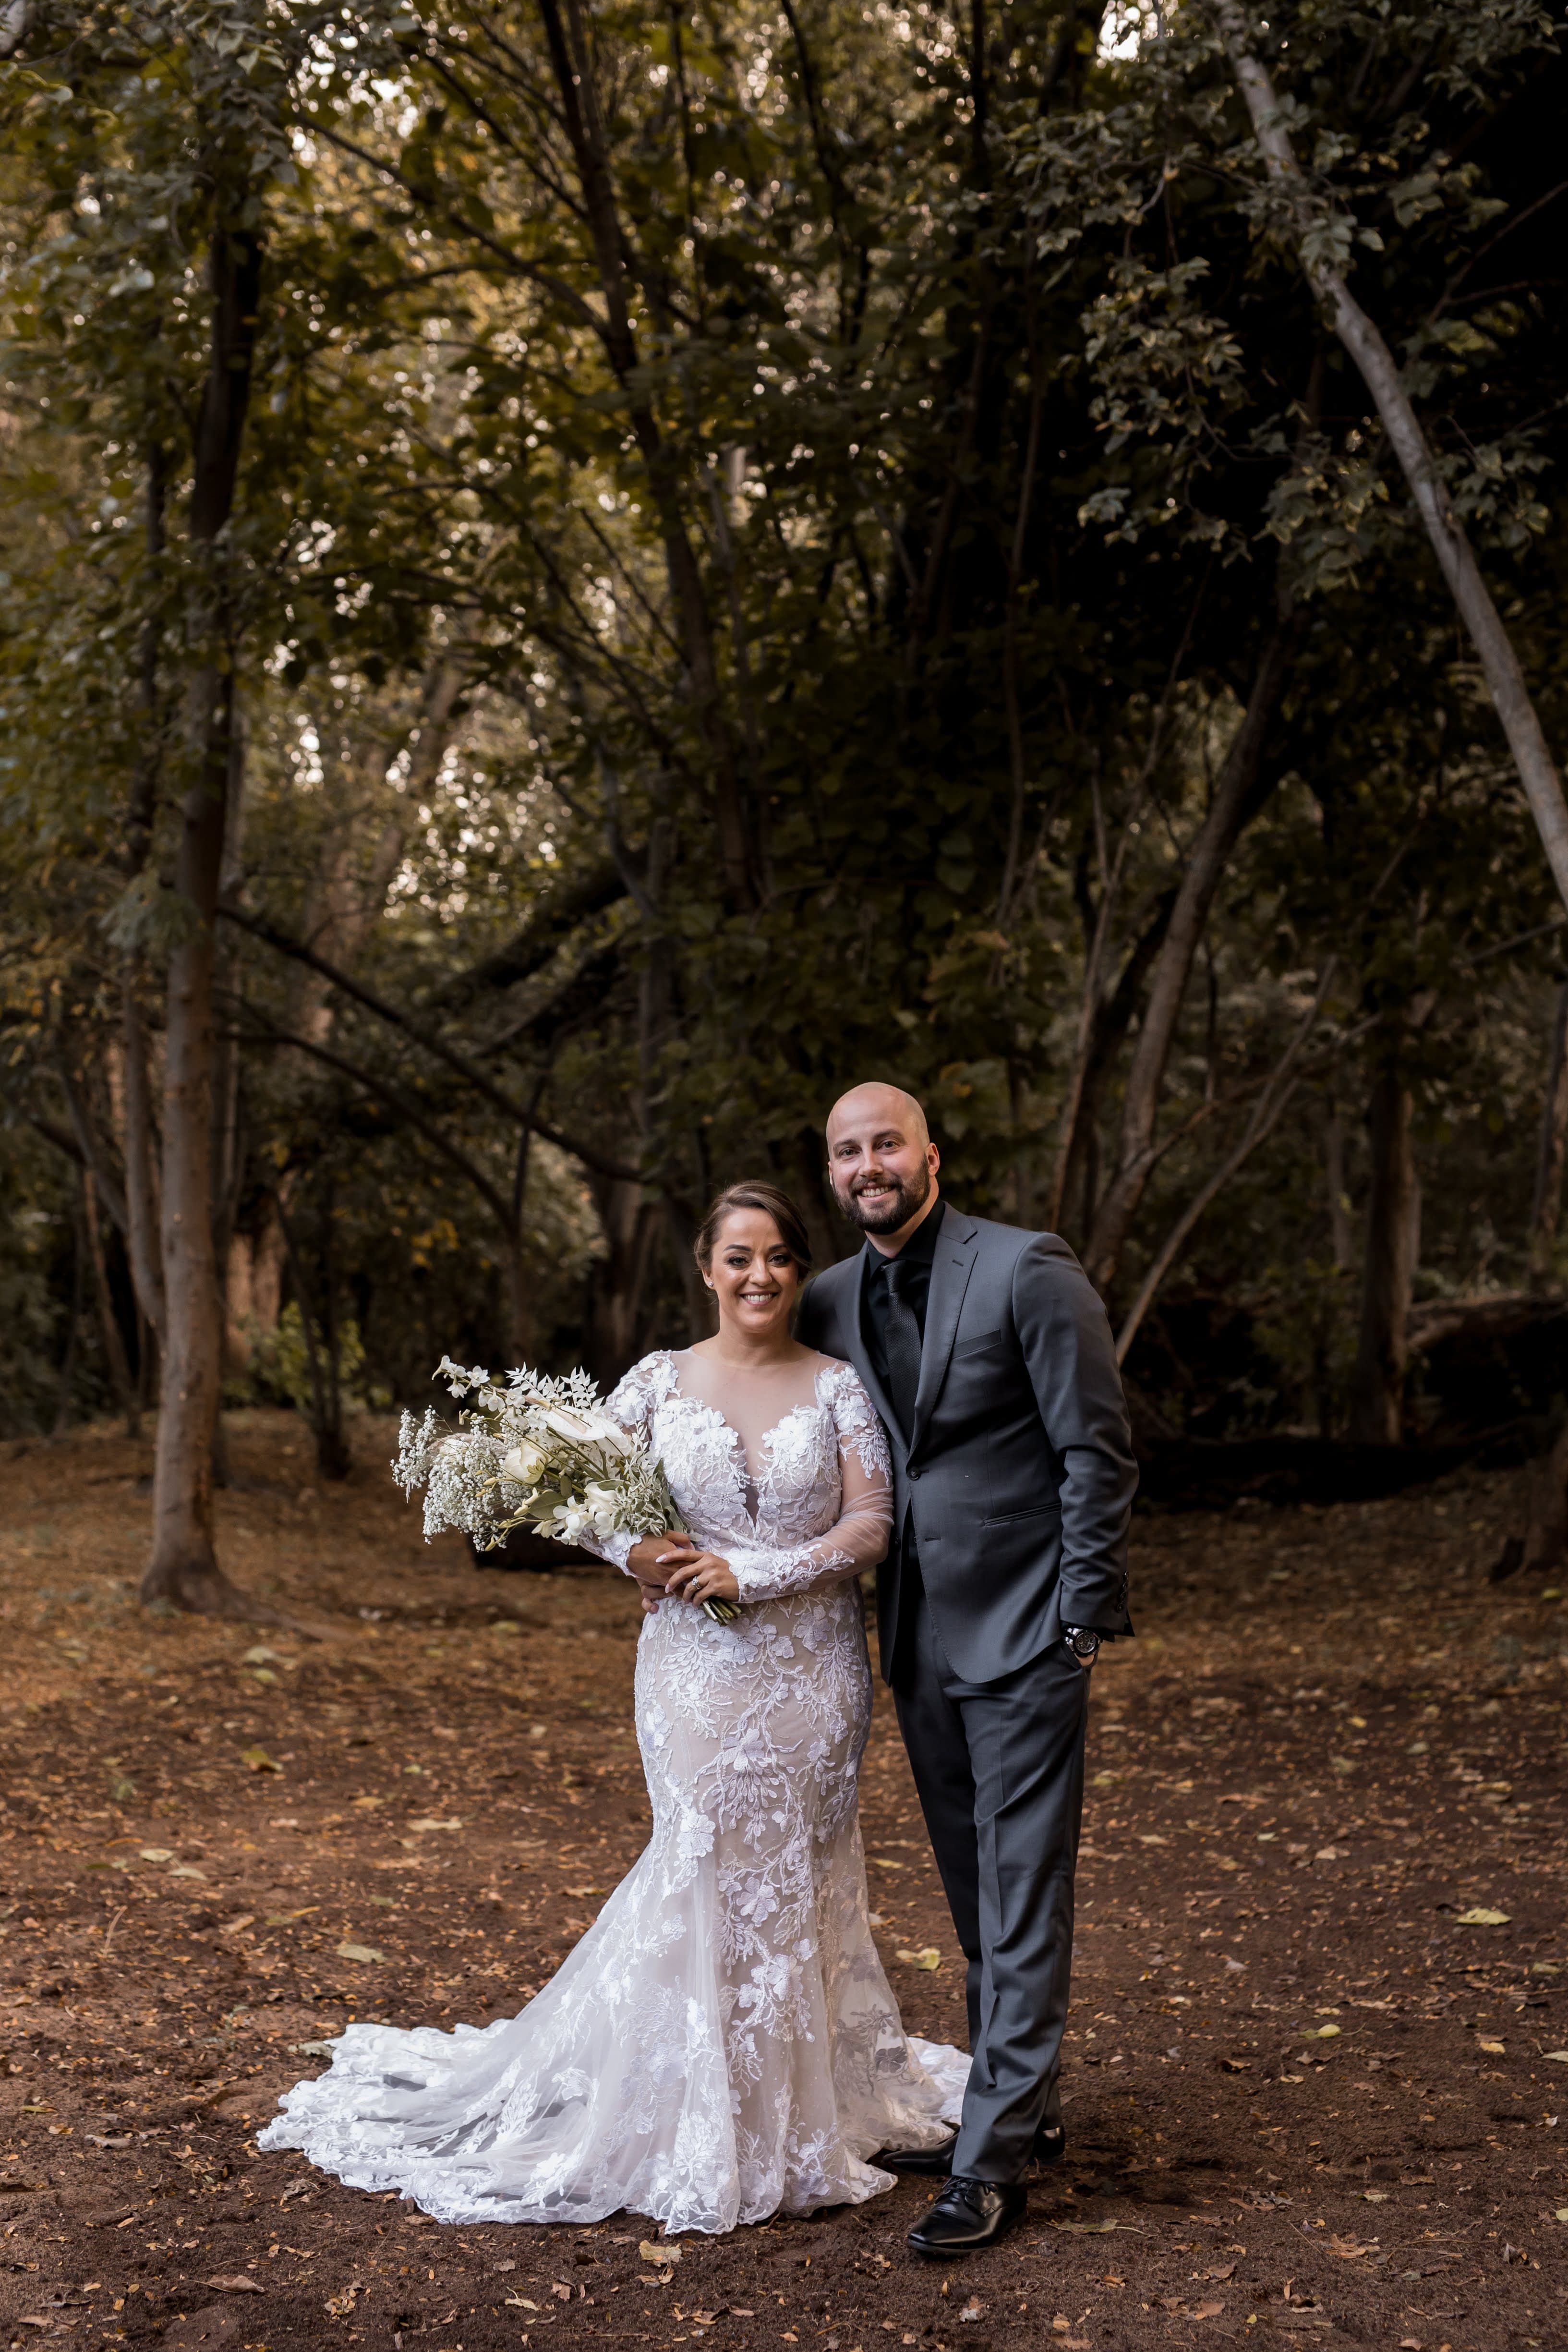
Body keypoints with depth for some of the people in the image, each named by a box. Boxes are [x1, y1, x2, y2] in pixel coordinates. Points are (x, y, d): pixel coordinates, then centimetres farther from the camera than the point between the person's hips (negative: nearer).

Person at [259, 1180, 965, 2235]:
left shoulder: (839, 1385, 0)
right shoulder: (659, 1381, 2)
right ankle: (720, 2126, 16)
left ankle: (809, 2098, 26)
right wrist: (635, 1550, -15)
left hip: (813, 1666, 0)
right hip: (698, 1670, 0)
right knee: (712, 1869, 2)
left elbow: (873, 1524, -6)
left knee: (800, 1870, 9)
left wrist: (751, 1575, -14)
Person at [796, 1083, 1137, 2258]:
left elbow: (1101, 1449, -12)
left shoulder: (1027, 1270, -13)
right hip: (920, 1639, 7)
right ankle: (1025, 2105, 31)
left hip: (1023, 1634, -7)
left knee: (1023, 1898, -1)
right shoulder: (829, 1302, 6)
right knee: (976, 1894, 17)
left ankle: (993, 2161, 7)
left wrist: (1083, 1619, -13)